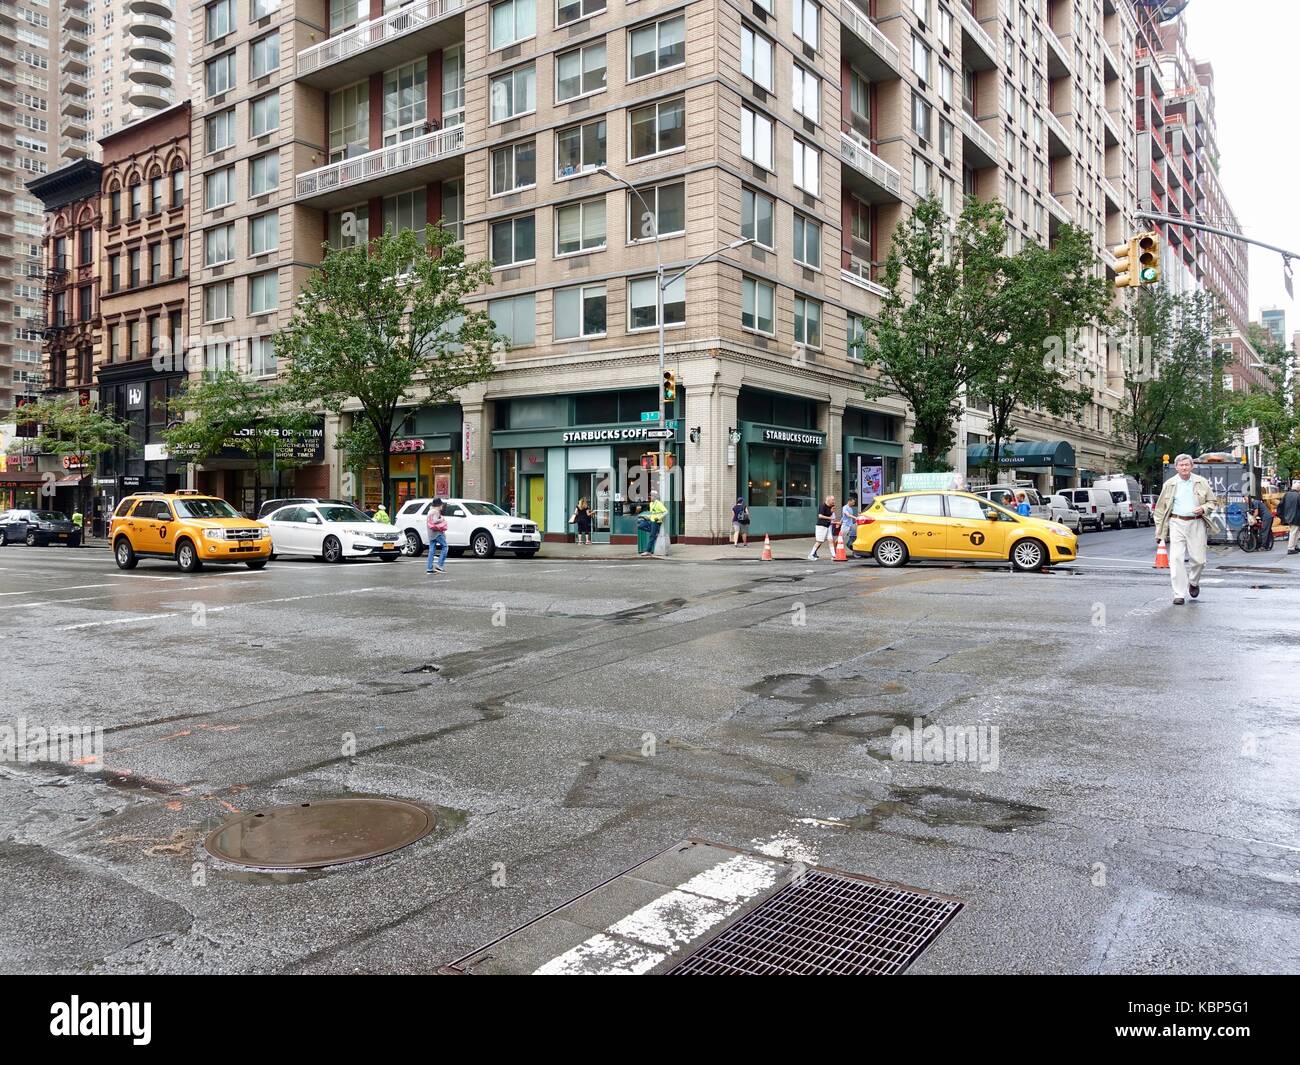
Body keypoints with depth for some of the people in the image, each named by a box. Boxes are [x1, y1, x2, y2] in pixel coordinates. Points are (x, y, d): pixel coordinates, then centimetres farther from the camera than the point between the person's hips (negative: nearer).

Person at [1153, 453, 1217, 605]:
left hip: (1196, 524, 1)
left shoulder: (1201, 482, 9)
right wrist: (1159, 532, 4)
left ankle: (1193, 582, 32)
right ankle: (1179, 594, -4)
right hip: (1177, 523, -1)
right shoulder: (1169, 484, 7)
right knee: (1176, 559, -9)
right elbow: (1161, 509, 9)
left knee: (1199, 559, 1)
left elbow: (1211, 502, 16)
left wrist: (1203, 508, -8)